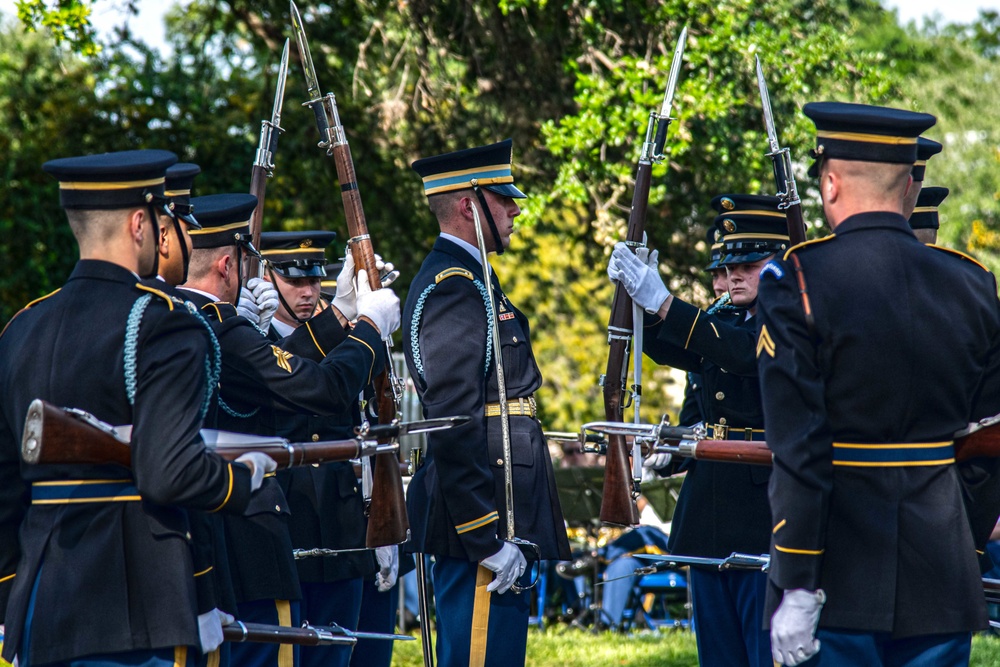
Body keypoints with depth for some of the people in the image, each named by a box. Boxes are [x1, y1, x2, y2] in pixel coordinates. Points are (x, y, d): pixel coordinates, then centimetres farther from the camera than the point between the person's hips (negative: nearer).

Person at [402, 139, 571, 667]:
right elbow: (453, 422, -22)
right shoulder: (453, 285, -14)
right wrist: (489, 539, -23)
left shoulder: (468, 278, 19)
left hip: (498, 518, 11)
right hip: (484, 518, -11)